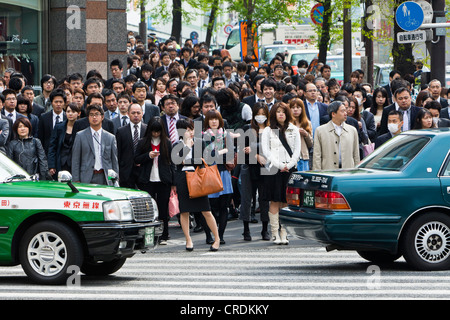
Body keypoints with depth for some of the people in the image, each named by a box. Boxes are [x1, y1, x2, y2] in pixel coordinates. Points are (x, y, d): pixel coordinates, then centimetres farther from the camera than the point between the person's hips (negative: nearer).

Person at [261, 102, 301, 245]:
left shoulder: (294, 130, 13)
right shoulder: (268, 131, 8)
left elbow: (297, 150, 9)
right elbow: (266, 151, 0)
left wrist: (288, 165, -6)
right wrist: (279, 165, -10)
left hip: (289, 169, 2)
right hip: (274, 169, -2)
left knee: (285, 202, 0)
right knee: (274, 202, -4)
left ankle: (284, 233, 3)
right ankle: (275, 234, -2)